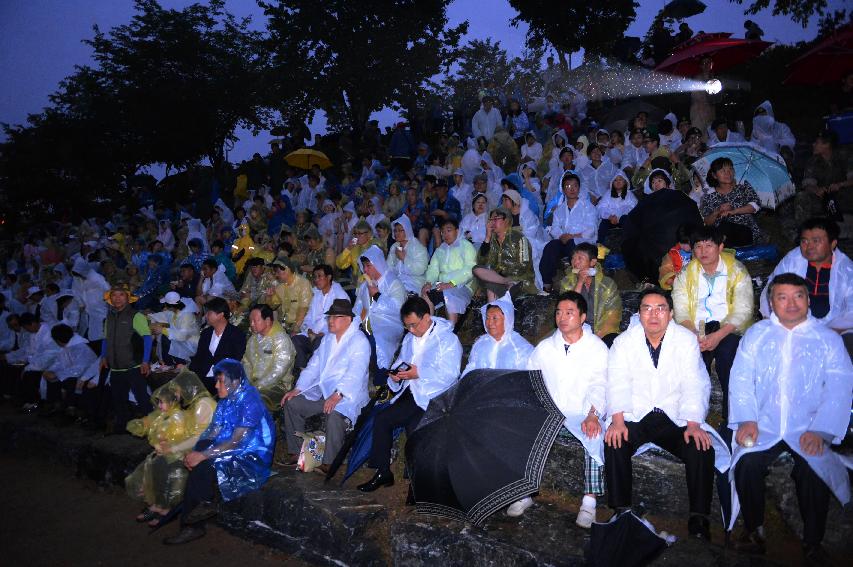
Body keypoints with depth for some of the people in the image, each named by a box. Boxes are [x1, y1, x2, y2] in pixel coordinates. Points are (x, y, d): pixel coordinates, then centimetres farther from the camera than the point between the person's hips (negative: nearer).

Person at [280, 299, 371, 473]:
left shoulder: (359, 341, -11)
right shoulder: (328, 338, 16)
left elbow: (355, 373, -23)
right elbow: (314, 365, 15)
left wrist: (337, 395, -35)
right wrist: (297, 389, 5)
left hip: (347, 395, -8)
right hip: (322, 390, 8)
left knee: (334, 414, -34)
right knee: (292, 403, -3)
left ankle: (329, 463, -18)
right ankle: (296, 452, 8)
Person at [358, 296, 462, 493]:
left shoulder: (448, 339, -7)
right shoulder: (410, 338, 18)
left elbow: (450, 374, -16)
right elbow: (400, 362, 24)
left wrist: (419, 373, -22)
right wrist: (395, 374, 0)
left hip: (433, 398, -7)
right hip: (409, 395, 7)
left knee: (414, 427, -28)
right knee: (381, 419, -11)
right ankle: (383, 472, 2)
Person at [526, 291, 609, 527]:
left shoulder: (597, 347, 4)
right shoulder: (544, 347, 12)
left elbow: (600, 385, -6)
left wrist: (592, 415, -22)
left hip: (582, 413, -2)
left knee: (595, 435, -32)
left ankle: (589, 501, -22)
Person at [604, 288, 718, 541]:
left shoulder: (687, 340, 2)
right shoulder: (624, 342, 2)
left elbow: (695, 384, -4)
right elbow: (617, 383, -6)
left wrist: (694, 425, -18)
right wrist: (617, 421, -20)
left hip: (675, 418, 1)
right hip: (634, 417, 0)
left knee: (702, 449, -23)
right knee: (614, 444, -26)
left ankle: (699, 519, -7)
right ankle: (621, 511, -13)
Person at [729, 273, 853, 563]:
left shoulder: (828, 339, 9)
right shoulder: (756, 334, 12)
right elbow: (741, 378, 4)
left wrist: (820, 431, -13)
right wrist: (747, 419, -10)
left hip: (807, 430, 0)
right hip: (763, 427, 1)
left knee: (814, 472, -27)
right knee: (747, 465, -25)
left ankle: (812, 542, 0)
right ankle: (754, 529, 1)